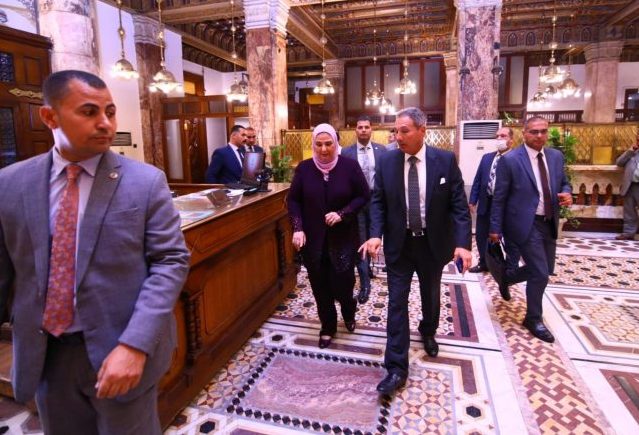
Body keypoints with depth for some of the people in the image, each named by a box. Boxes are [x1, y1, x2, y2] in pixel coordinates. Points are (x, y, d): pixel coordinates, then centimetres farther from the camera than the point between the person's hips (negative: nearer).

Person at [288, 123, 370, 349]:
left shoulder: (349, 166, -7)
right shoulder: (303, 168, -2)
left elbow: (364, 195, -3)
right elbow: (293, 200, 3)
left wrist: (342, 214, -16)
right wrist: (297, 228, -10)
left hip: (343, 237, -2)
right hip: (313, 238, 2)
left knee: (342, 284, 1)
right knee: (320, 286, 9)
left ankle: (349, 311, 37)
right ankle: (327, 327, 31)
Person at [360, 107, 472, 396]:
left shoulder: (445, 160, -9)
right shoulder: (386, 161, -6)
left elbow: (459, 205, -9)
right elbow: (378, 201, -2)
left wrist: (463, 243, -19)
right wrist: (376, 234, -17)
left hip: (433, 243, 0)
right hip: (398, 244, 0)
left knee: (430, 295, 21)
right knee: (397, 302, -1)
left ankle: (428, 332, 52)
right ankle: (397, 369, 8)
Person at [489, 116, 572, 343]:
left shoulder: (556, 156, 6)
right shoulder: (510, 160, -12)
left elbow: (563, 183, 18)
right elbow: (499, 197, -10)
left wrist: (567, 193, -7)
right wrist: (496, 228, -9)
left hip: (549, 224, 7)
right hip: (526, 224, -7)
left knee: (545, 270, 17)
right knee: (540, 274, -4)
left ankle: (507, 276, 44)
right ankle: (533, 319, 18)